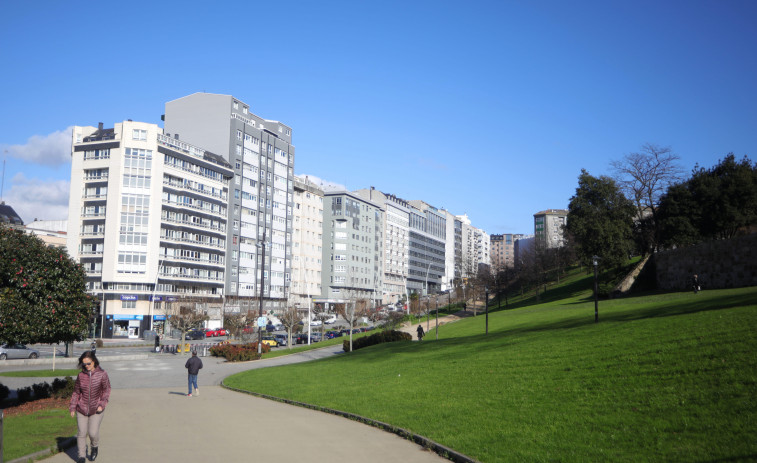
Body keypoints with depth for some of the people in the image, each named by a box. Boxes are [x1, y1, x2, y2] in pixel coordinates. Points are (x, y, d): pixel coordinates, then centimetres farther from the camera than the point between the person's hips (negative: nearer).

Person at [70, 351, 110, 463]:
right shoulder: (81, 375, -1)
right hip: (81, 409, 2)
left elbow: (107, 390, 0)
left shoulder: (102, 374, -7)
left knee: (93, 433, -6)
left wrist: (102, 404, -10)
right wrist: (72, 407, 4)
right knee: (82, 433, 1)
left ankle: (95, 447, 26)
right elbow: (76, 392, 8)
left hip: (96, 410, -2)